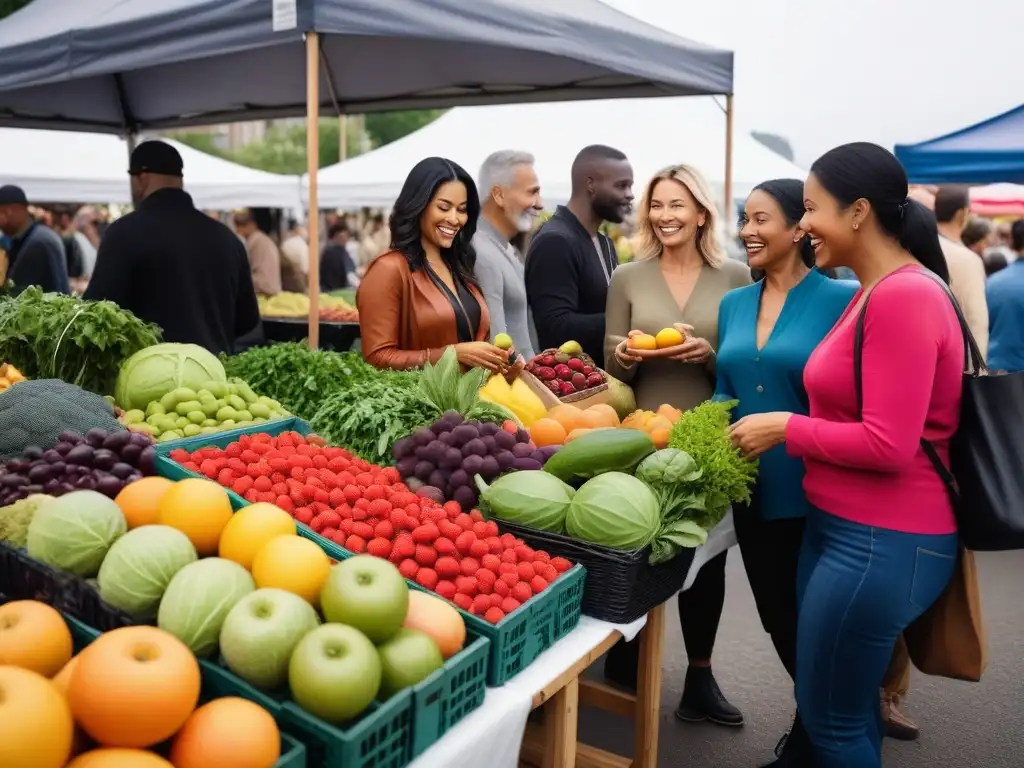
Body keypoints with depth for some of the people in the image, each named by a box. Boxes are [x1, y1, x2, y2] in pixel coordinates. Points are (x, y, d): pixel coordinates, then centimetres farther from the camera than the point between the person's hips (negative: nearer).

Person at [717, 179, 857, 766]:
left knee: (811, 622, 10)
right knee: (777, 617, 20)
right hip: (752, 491, 6)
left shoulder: (841, 299, -11)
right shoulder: (734, 304, 7)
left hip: (814, 492, -6)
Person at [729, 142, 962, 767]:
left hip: (882, 542, -10)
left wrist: (784, 428, -14)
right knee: (848, 704, 23)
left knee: (829, 716, 6)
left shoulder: (904, 296, -21)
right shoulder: (879, 291, 11)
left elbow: (888, 446, -25)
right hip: (844, 527, 10)